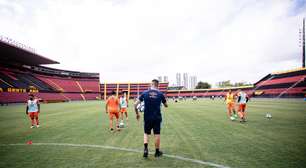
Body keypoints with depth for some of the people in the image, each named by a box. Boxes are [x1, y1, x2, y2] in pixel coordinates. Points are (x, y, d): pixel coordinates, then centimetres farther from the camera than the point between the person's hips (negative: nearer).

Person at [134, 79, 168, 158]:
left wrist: (137, 113, 10)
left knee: (146, 133, 16)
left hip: (147, 117, 1)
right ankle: (157, 151, 21)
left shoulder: (145, 93, -2)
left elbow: (136, 104, -4)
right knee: (157, 134, 10)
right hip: (157, 117, 0)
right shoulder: (160, 94, -2)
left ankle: (145, 148, -3)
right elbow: (166, 105, 10)